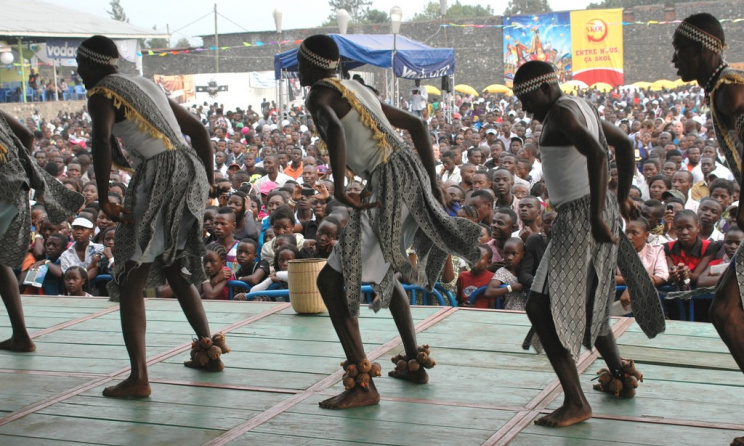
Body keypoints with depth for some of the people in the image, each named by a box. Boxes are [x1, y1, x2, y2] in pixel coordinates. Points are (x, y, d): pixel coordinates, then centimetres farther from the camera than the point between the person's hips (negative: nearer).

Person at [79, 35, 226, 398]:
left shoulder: (101, 95, 0)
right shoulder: (146, 85, 25)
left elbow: (102, 141, -21)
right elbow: (197, 129, 26)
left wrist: (104, 199, -18)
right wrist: (208, 180, 28)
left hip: (159, 175, -8)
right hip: (190, 170, 8)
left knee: (131, 281, -5)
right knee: (177, 270, 25)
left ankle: (138, 377, -13)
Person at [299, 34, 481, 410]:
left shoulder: (318, 96, -2)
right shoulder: (358, 90, 24)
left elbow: (335, 130, -27)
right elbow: (416, 125, 26)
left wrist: (339, 188, -22)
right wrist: (431, 183, 26)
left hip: (389, 185, -9)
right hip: (414, 177, 9)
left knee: (330, 279, -6)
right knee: (383, 271, 31)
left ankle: (362, 385, -12)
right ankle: (414, 363, 36)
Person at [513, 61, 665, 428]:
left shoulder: (559, 113, -14)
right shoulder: (581, 109, 15)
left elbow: (595, 154, -29)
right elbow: (624, 144, 26)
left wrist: (597, 216, -30)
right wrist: (622, 199, 29)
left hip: (579, 217, -10)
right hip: (594, 212, 10)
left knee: (542, 307, -11)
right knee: (586, 303, 25)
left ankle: (576, 403, -13)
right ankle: (620, 375, 41)